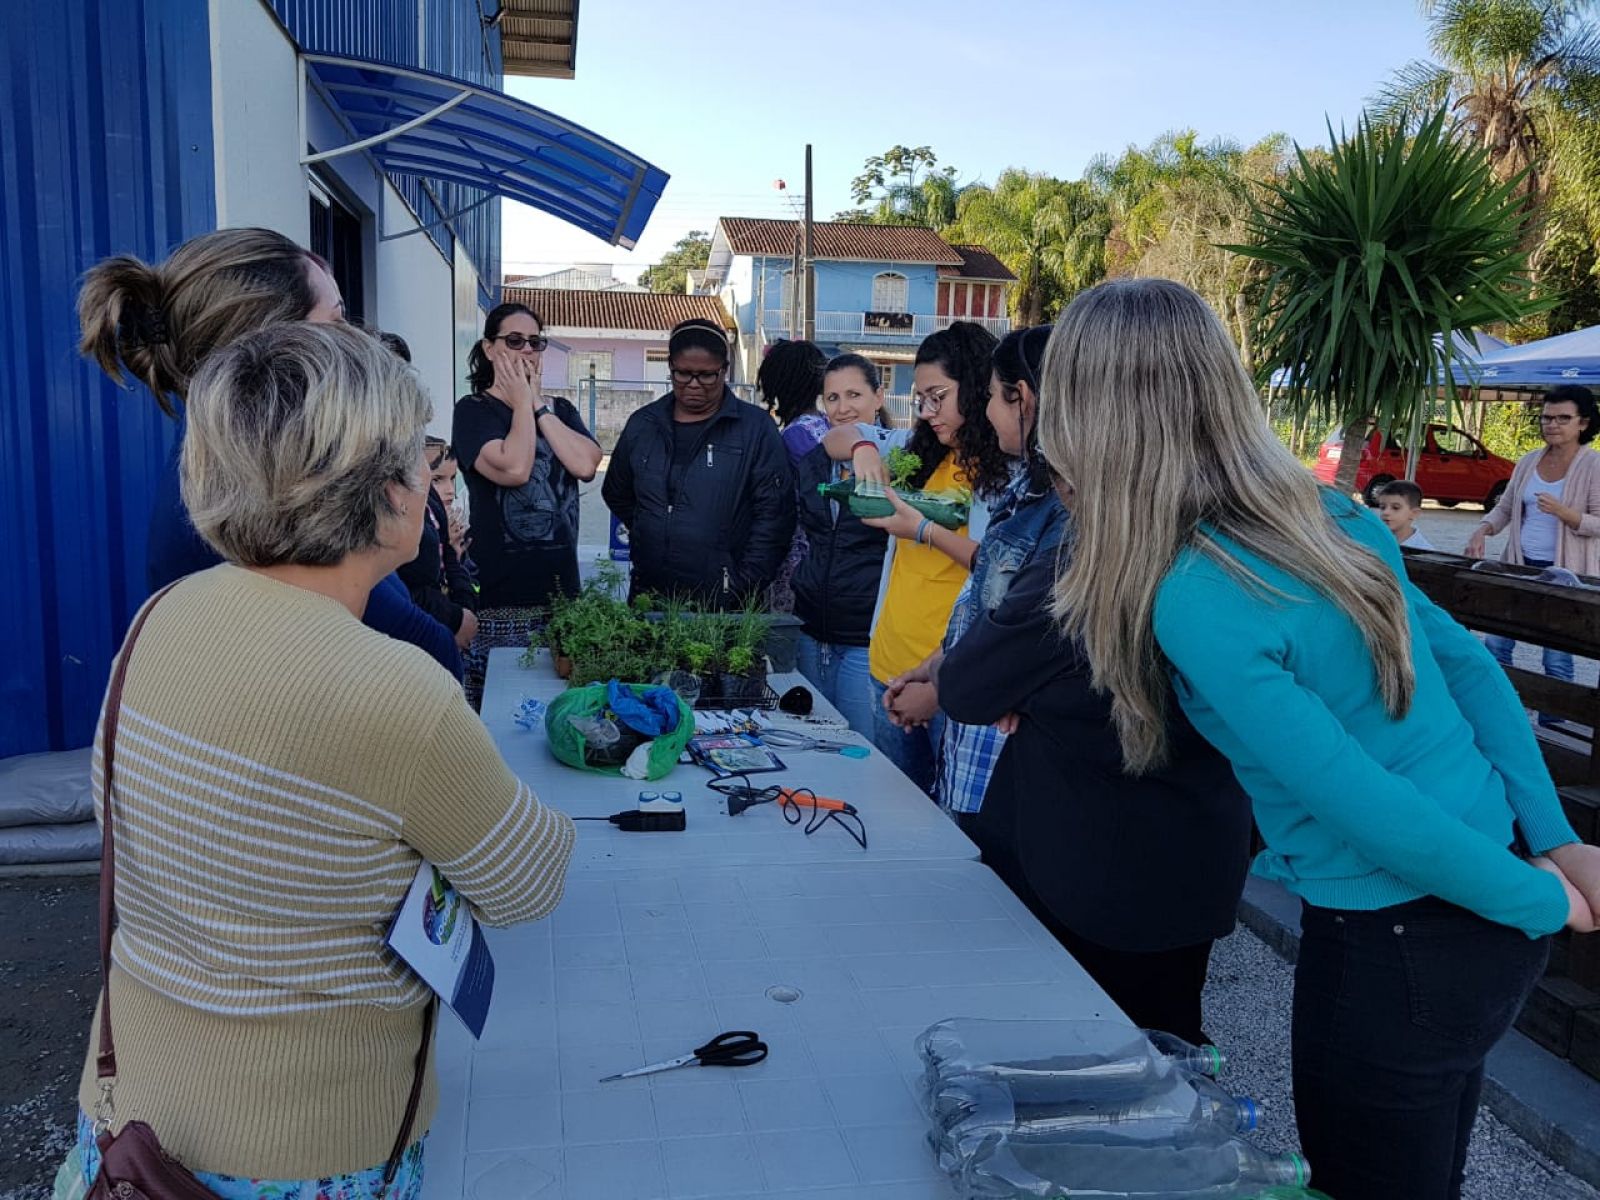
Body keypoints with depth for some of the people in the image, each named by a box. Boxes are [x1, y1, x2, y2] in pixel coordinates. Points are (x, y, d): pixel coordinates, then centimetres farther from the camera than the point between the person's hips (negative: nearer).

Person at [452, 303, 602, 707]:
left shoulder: (561, 410, 15)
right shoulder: (474, 410, -2)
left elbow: (586, 465, -4)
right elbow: (513, 469, -19)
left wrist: (539, 406, -4)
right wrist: (523, 403, -6)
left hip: (561, 584, 5)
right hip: (499, 594, -5)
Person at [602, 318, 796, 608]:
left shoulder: (755, 428, -3)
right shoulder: (642, 424, 9)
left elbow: (774, 513, -8)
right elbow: (616, 494, 21)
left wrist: (743, 588, -13)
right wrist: (652, 536, 9)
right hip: (649, 596, 4)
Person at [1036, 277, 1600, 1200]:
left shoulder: (1195, 602, -26)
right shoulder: (1324, 515, 0)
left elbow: (1365, 805, -25)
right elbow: (1469, 666, 6)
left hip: (1396, 943, -8)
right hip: (1471, 910, 8)